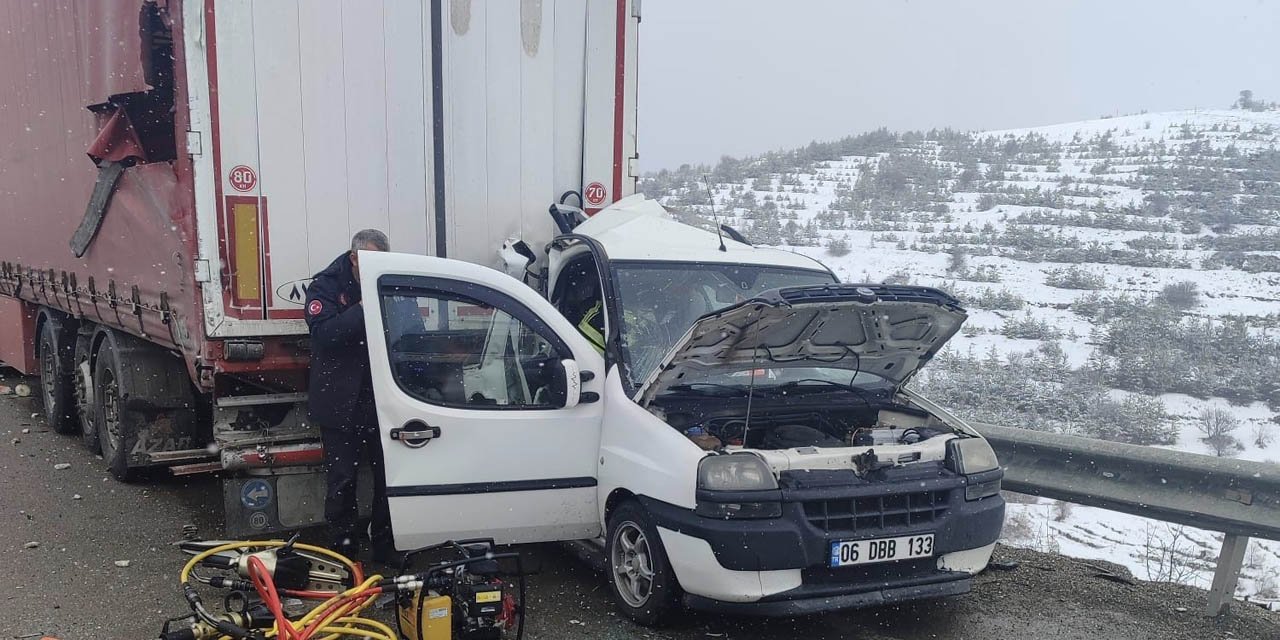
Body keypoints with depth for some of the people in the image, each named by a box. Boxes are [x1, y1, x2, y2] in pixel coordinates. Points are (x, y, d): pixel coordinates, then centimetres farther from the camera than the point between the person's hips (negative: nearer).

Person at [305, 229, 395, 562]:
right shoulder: (326, 285, -4)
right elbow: (323, 334, -20)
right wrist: (362, 309, -25)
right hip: (340, 401, -2)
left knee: (387, 474, 8)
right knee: (341, 479, 6)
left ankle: (386, 546, 24)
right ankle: (344, 549, 21)